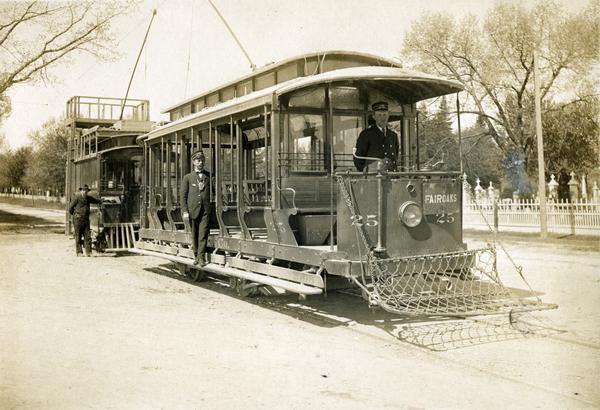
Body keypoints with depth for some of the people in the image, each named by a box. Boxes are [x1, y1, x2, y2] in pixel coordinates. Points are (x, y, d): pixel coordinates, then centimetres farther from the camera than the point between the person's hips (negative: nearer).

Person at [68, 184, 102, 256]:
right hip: (78, 219, -5)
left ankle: (88, 252, 1)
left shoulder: (88, 198, 14)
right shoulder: (77, 197, -6)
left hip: (86, 219, 5)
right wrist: (73, 214, 9)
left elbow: (96, 200, 35)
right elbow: (70, 207, -4)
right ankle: (79, 252, 3)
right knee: (78, 236, -1)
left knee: (87, 236, 0)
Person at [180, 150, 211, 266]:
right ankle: (196, 256, 18)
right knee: (194, 235, 7)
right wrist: (185, 211, -4)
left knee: (203, 234, -8)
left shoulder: (209, 176, 11)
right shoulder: (188, 177, 9)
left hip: (205, 210, -1)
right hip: (192, 210, 1)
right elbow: (183, 196, 5)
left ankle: (201, 258, -5)